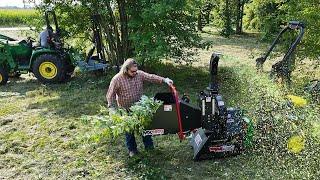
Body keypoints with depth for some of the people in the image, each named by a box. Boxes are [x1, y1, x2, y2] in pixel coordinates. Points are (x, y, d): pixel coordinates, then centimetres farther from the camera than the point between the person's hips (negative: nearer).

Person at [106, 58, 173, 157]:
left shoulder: (139, 74, -8)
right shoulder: (117, 79, -17)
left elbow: (151, 77, -15)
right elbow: (110, 95, -12)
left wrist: (164, 80, -29)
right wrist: (112, 108, -18)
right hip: (126, 110, -3)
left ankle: (149, 146, 33)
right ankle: (132, 149, 33)